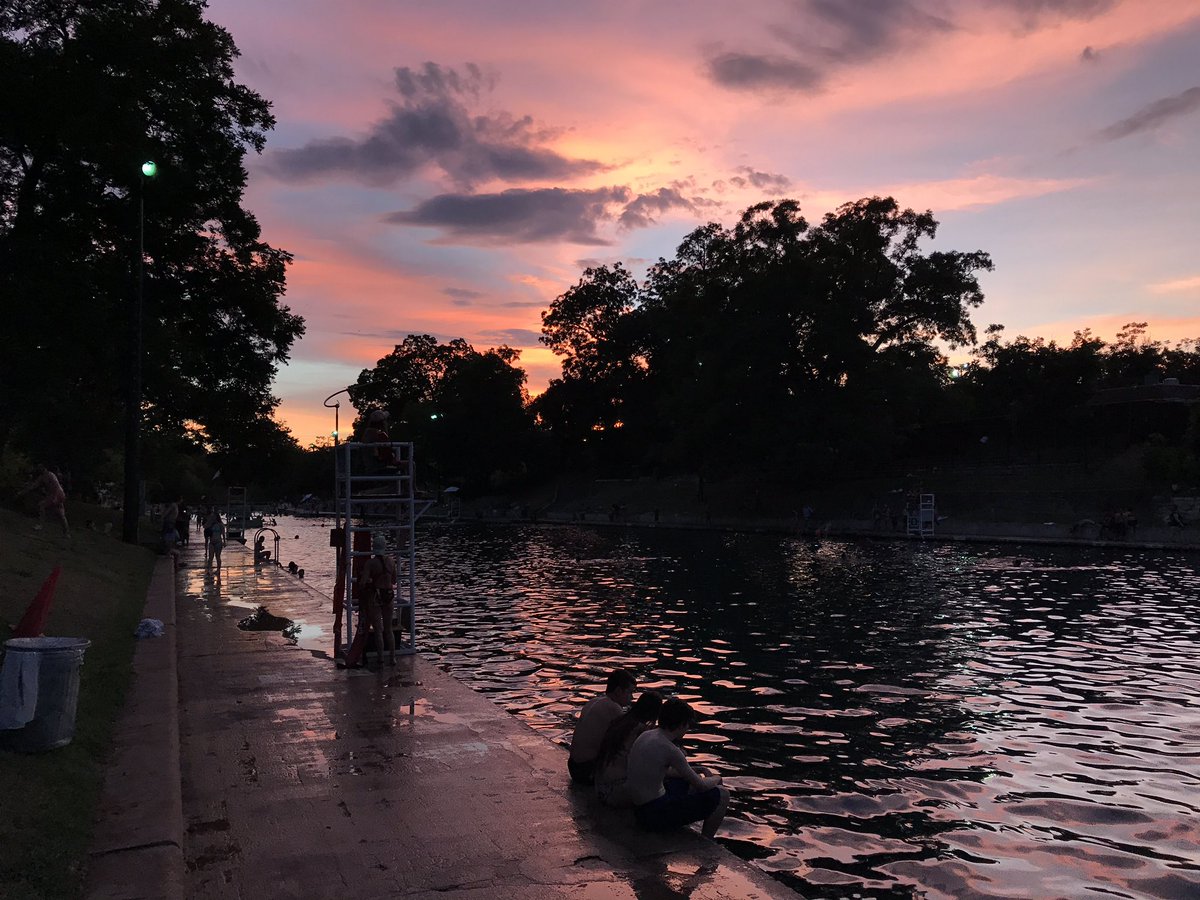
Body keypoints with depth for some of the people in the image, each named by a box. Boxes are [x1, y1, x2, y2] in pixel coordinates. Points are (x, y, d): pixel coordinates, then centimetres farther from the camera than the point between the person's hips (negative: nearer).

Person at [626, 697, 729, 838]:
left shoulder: (645, 735, 5)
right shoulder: (669, 749, -20)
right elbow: (701, 786, -11)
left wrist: (692, 772, 17)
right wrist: (716, 779, 10)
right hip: (655, 815, -9)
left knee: (685, 781, 32)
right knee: (722, 795, -1)